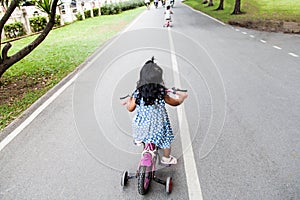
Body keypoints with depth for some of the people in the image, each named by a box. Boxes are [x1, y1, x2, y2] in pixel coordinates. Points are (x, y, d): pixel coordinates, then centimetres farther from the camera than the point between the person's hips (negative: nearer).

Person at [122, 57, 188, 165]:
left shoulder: (138, 93, -13)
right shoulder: (161, 93, -16)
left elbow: (130, 108, -1)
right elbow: (175, 103, -1)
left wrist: (129, 100, 21)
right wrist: (182, 97, 20)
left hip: (141, 124, 2)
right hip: (158, 124, -2)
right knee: (166, 137, 22)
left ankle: (138, 139, 54)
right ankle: (166, 158, 37)